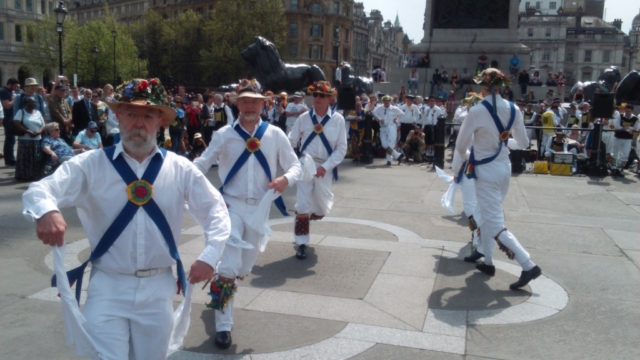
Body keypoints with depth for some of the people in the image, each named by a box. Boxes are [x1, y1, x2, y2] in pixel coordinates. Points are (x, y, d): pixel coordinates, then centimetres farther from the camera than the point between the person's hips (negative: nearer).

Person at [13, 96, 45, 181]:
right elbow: (16, 123, -12)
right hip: (25, 140, -4)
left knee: (36, 159, 3)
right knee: (25, 158, -3)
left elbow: (43, 125, 11)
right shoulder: (21, 112, 1)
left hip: (37, 140, 4)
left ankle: (36, 175, 10)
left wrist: (39, 132, -10)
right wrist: (27, 131, -18)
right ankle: (24, 176, 2)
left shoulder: (38, 112, 13)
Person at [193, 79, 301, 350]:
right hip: (231, 204, -2)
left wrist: (286, 179, -20)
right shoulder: (224, 134, -3)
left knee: (244, 268, 16)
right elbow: (202, 164, -5)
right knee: (229, 266, -13)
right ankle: (223, 324, 2)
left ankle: (219, 289, 49)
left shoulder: (275, 135, 0)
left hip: (259, 208, 3)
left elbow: (295, 166, 2)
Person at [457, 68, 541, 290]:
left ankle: (529, 266, -8)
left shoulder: (477, 111, -18)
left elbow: (461, 147, -10)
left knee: (495, 224, -3)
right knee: (488, 215, 23)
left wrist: (468, 157, 13)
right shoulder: (513, 109, -1)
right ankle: (484, 256, 36)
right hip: (504, 167, 7)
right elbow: (523, 143, 8)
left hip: (486, 171, -7)